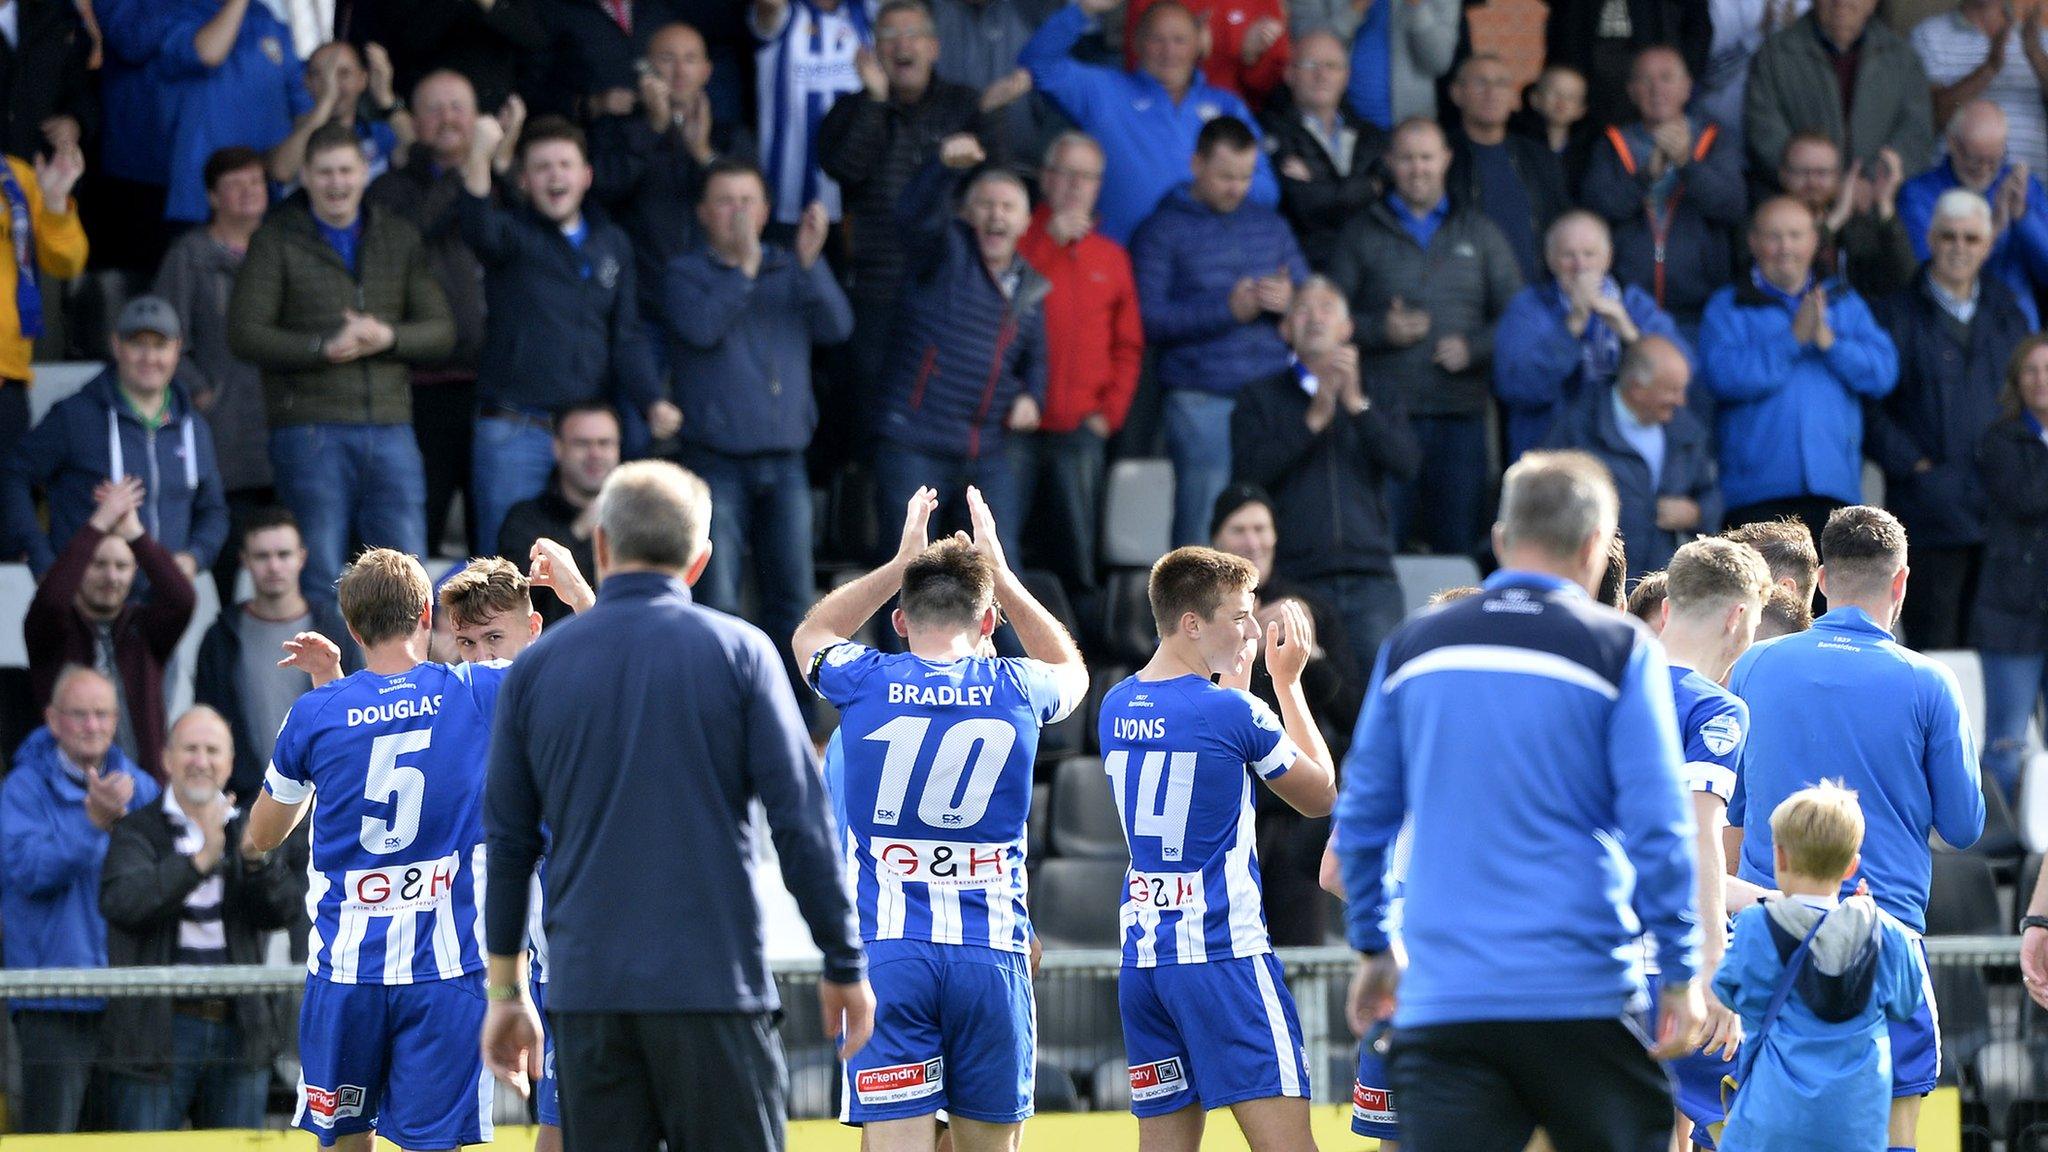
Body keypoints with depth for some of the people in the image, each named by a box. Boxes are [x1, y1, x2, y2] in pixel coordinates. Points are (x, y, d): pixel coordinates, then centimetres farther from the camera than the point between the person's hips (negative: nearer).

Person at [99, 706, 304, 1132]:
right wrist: (199, 860, -27)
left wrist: (260, 864, -21)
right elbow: (121, 903, -17)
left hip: (239, 1029, 3)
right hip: (157, 1029, -3)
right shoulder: (137, 831, 3)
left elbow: (284, 909, 0)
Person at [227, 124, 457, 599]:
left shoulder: (401, 239, 14)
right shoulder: (277, 241, 3)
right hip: (310, 430, -3)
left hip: (390, 426, 3)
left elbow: (441, 329, 10)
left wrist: (388, 337, -11)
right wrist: (325, 349, -16)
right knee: (320, 577, -1)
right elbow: (244, 334, -5)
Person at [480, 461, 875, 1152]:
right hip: (713, 979, -2)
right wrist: (844, 964, 4)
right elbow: (801, 820, -4)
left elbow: (508, 842, 10)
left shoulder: (536, 669, 6)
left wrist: (506, 992, 18)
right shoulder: (737, 651, -1)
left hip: (585, 990, 2)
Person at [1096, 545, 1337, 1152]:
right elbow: (1320, 796, 6)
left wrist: (1239, 672, 29)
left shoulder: (1116, 709, 9)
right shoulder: (1233, 713, -11)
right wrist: (1288, 681, 12)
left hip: (1142, 958, 7)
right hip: (1224, 956, -7)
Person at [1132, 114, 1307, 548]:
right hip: (1202, 401, -4)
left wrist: (1289, 300, -6)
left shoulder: (1271, 225, 19)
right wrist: (1227, 309, -14)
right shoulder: (1162, 231, 5)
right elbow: (1149, 320, -6)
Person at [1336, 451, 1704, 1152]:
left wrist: (1375, 949, 26)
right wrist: (1680, 975, 0)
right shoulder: (1619, 650, -3)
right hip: (1582, 999, -2)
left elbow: (1360, 820, 14)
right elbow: (1658, 828, -7)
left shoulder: (1413, 648, 8)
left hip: (1441, 1004, 2)